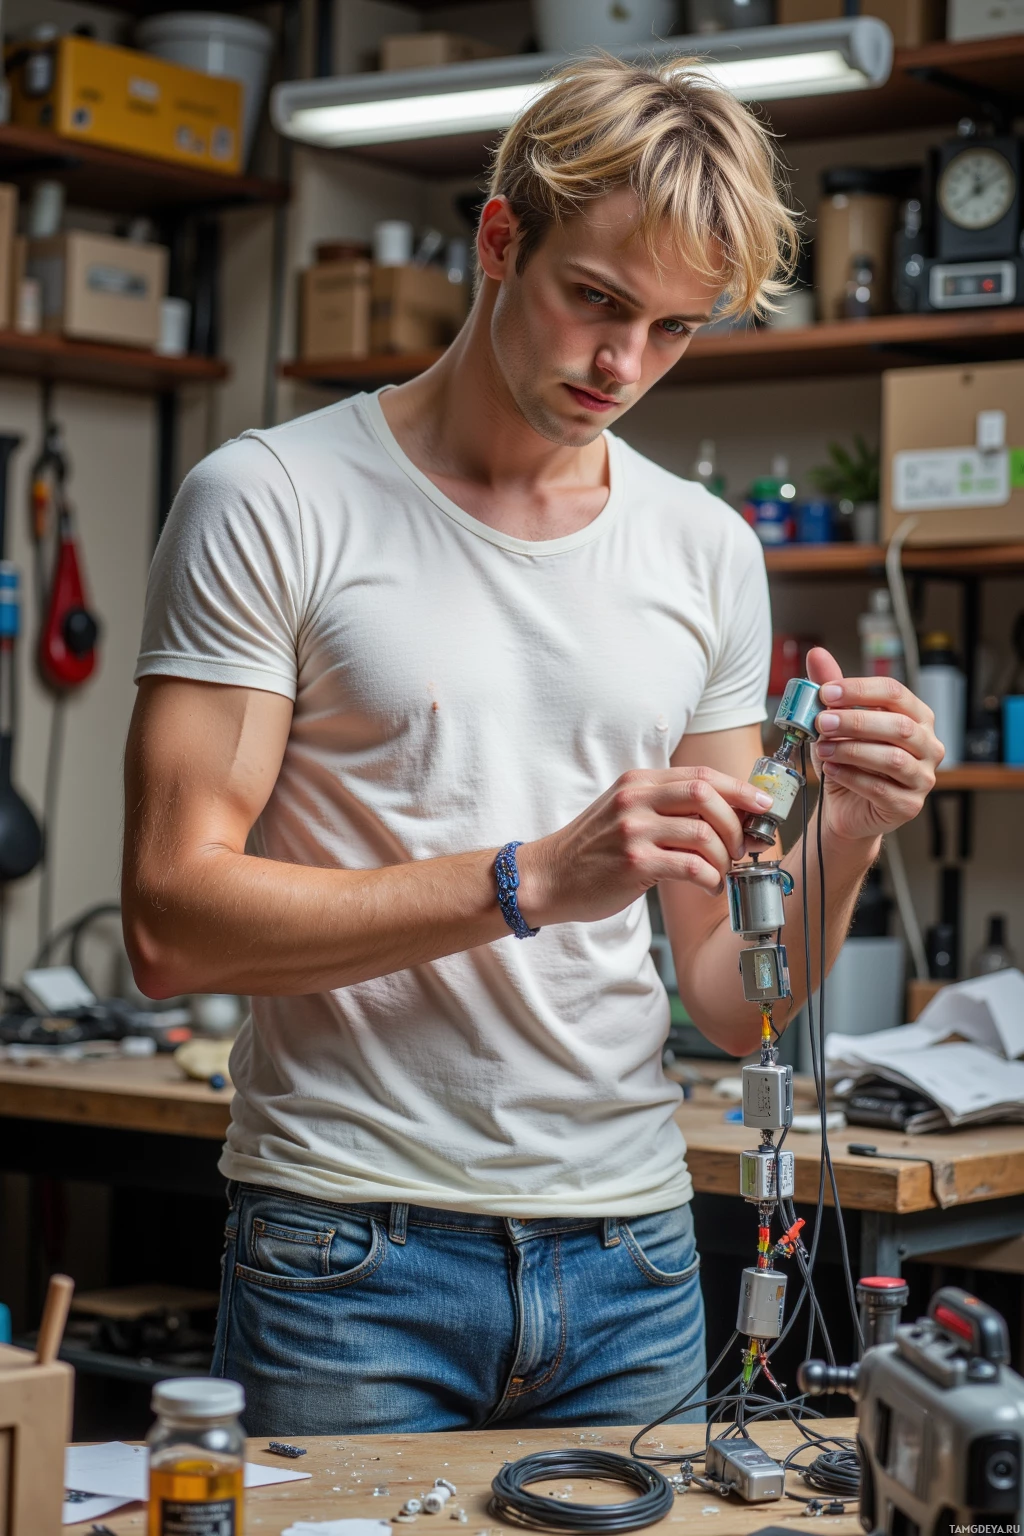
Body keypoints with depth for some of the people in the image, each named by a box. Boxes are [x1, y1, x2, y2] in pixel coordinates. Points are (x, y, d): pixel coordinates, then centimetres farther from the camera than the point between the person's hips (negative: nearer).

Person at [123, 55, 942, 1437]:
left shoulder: (709, 553, 9)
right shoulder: (271, 501, -5)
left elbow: (731, 1002, 9)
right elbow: (172, 920, -14)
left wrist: (844, 839, -10)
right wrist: (532, 882, -21)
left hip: (630, 1251, 4)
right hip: (350, 1257, -4)